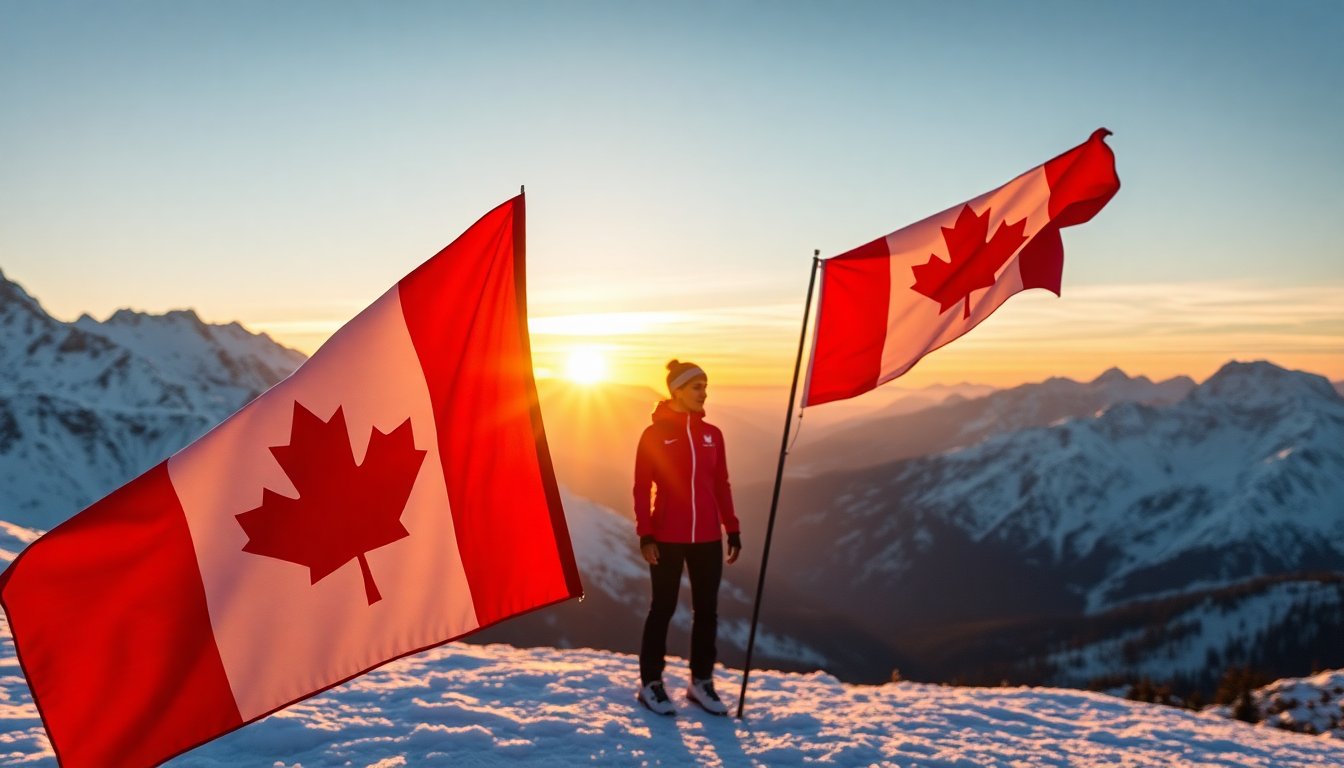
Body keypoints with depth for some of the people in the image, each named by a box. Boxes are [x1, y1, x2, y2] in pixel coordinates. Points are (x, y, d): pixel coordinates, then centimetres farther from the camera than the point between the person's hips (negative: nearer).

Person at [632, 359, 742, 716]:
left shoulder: (712, 434, 6)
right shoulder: (655, 434, -5)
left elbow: (722, 485, 11)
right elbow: (642, 488, -5)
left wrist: (732, 529, 7)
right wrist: (645, 535, -12)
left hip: (707, 538, 4)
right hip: (667, 538, -4)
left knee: (707, 610, 9)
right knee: (663, 608, 6)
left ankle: (701, 682, 23)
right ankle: (651, 683, 19)